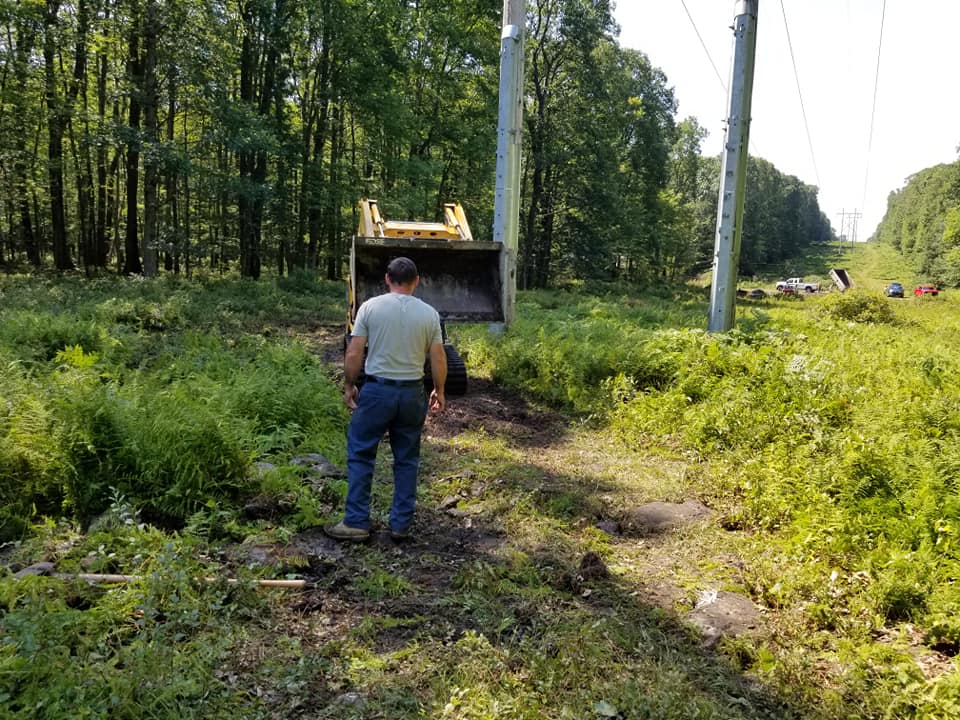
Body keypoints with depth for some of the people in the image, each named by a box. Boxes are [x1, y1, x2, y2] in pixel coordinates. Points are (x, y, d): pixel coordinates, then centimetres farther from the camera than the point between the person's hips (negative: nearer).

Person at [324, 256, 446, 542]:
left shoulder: (371, 306, -5)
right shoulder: (429, 313, 0)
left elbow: (354, 354, -6)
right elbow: (438, 360, 2)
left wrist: (349, 385, 7)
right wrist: (439, 391, 16)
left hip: (377, 390, -2)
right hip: (412, 393, 2)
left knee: (360, 456, 9)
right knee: (407, 460, 12)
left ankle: (356, 523, 10)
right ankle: (401, 524, 17)